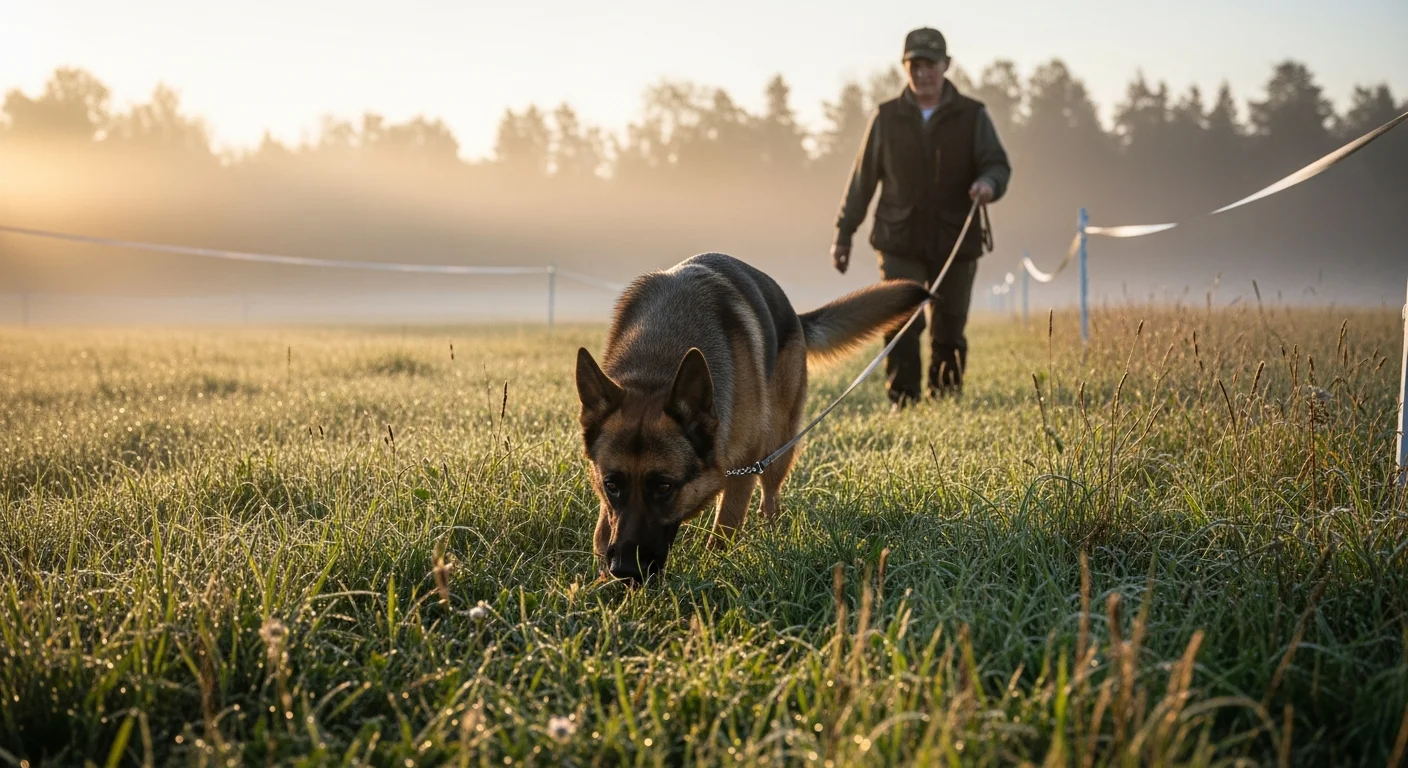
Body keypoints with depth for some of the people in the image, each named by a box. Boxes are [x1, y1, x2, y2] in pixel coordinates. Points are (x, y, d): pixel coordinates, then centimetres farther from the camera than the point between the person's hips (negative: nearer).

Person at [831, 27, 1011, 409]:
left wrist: (988, 182, -27)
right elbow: (863, 178, 8)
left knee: (949, 332, 7)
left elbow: (998, 164, -2)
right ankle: (903, 402, -6)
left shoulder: (973, 116, 2)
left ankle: (945, 402, 21)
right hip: (900, 243, 0)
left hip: (956, 244, 0)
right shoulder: (886, 118, 4)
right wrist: (844, 233, 8)